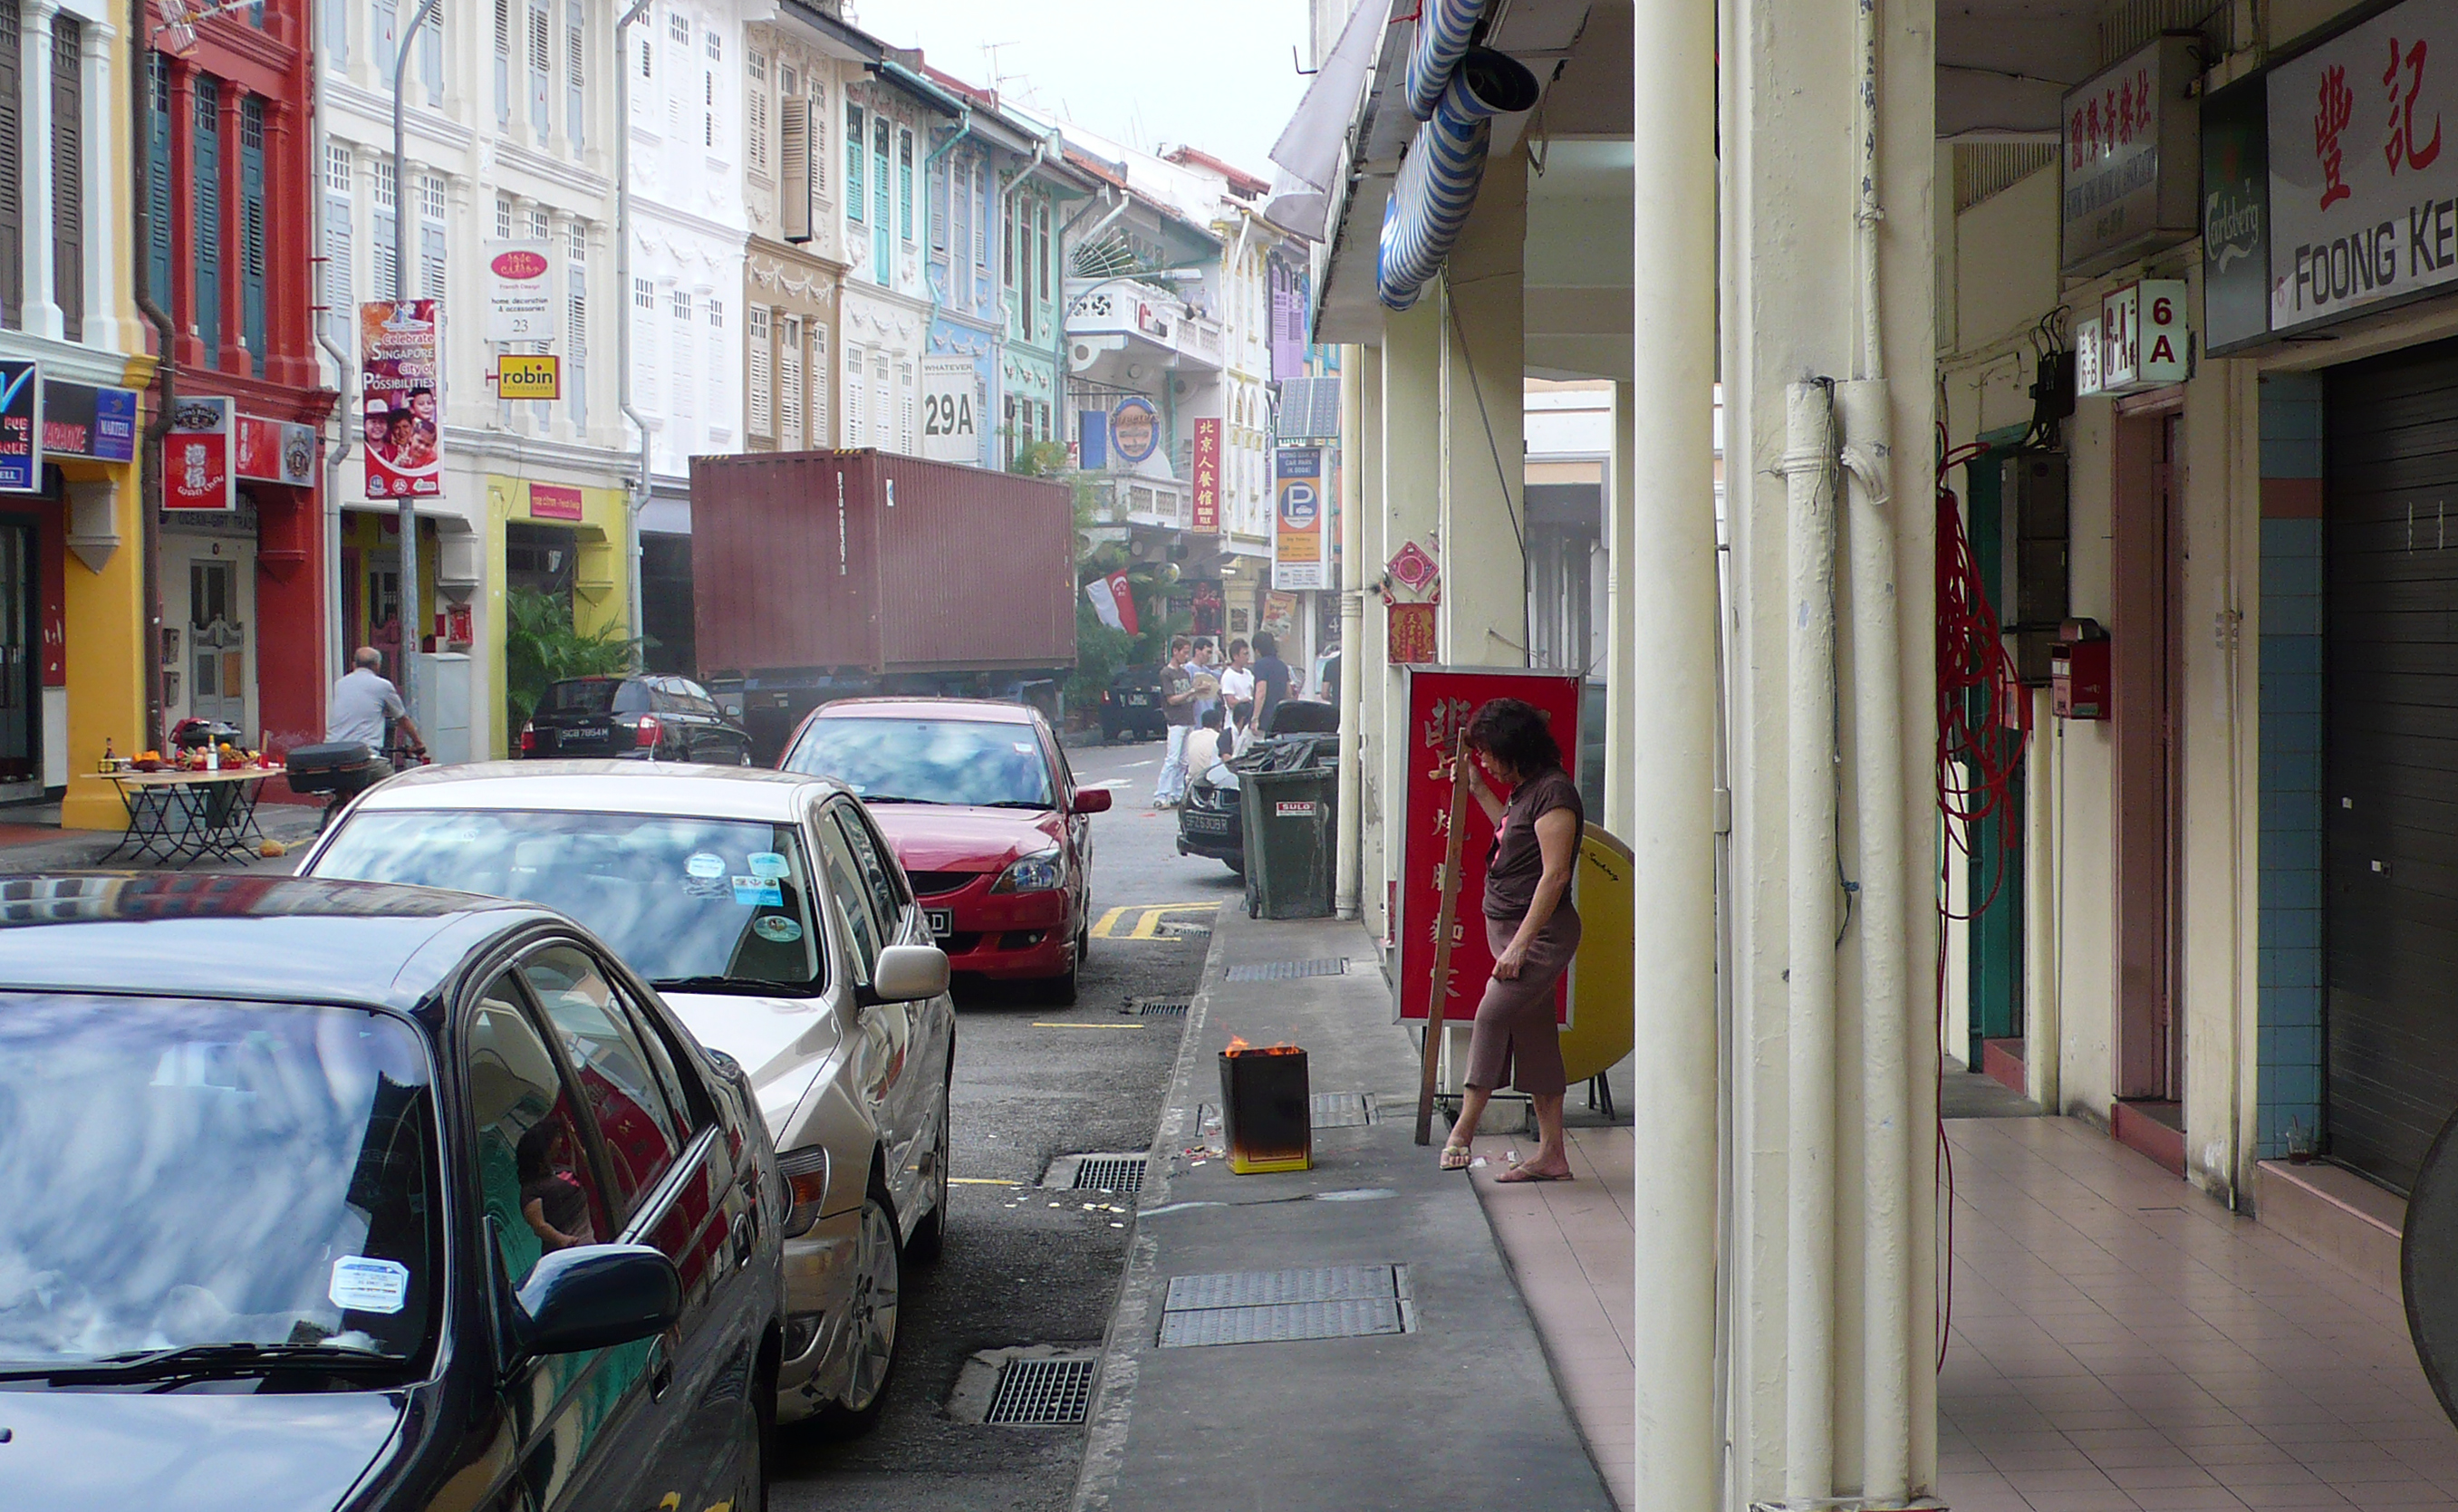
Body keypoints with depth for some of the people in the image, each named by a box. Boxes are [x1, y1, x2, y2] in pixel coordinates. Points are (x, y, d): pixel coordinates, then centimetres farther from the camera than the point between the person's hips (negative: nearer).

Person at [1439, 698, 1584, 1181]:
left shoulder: (1554, 792, -15)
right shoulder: (1525, 790, 14)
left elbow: (1554, 875, -20)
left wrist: (1519, 945, -22)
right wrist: (1477, 790, 30)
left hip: (1541, 932, -10)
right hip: (1510, 926, 10)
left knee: (1492, 1014, -19)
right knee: (1534, 1036, 8)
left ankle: (1463, 1131, -18)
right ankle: (1552, 1154, 11)